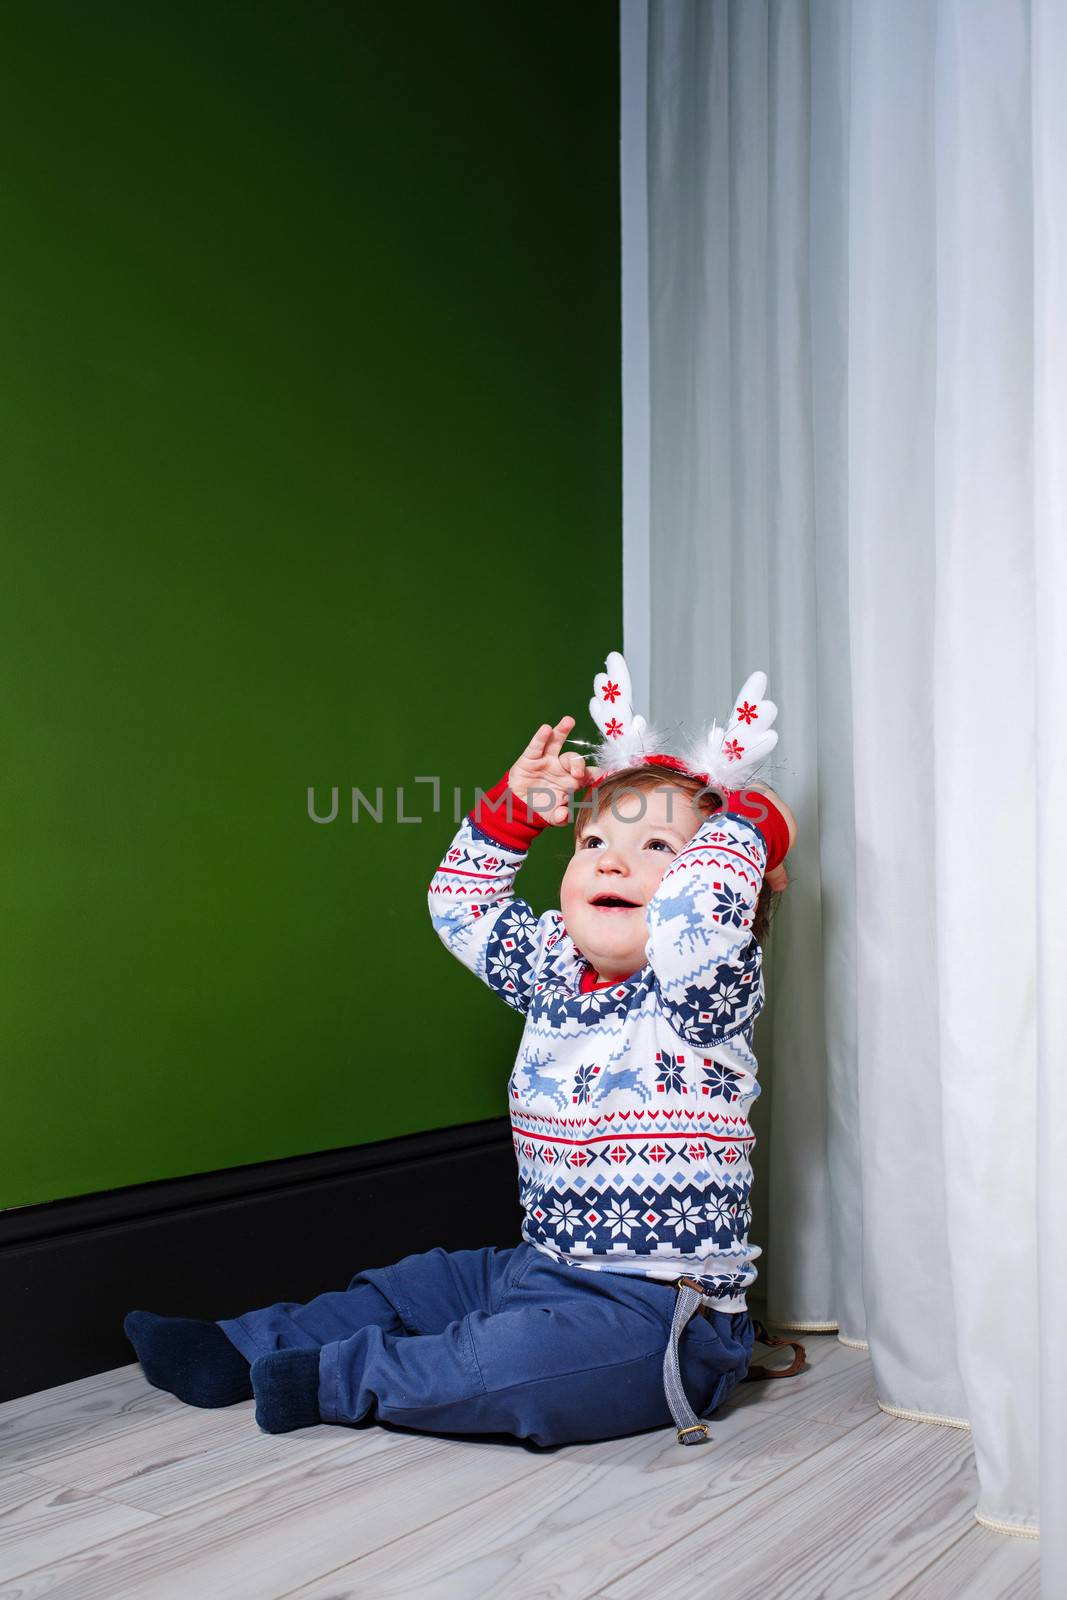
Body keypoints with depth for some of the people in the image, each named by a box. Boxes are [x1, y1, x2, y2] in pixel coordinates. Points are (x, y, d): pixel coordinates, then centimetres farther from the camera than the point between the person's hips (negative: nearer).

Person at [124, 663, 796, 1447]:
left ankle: (340, 1379, -11)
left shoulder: (701, 987, -15)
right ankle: (243, 1349, 29)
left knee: (513, 1358, -30)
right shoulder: (555, 971, 7)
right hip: (544, 1267, 8)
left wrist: (746, 820, -19)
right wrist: (514, 808, 7)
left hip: (658, 1312, -8)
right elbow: (462, 904, 20)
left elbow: (700, 901, -37)